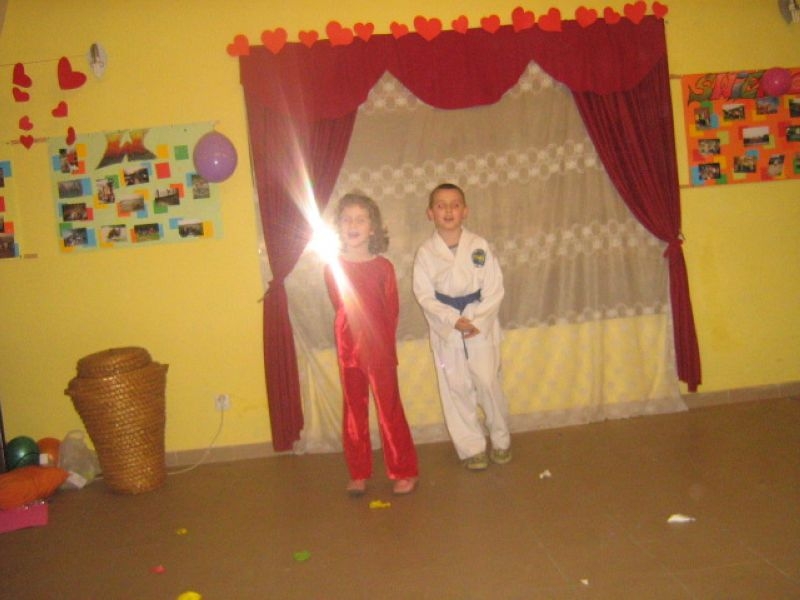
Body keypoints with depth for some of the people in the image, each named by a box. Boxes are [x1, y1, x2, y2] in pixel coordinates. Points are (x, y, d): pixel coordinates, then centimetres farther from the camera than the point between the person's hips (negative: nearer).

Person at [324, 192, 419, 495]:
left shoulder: (383, 267, -9)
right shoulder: (333, 268, -3)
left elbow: (392, 311, -3)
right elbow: (340, 307, 7)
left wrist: (385, 347, -1)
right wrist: (354, 336, 4)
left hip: (380, 349, -2)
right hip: (348, 349, 2)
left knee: (389, 410, 6)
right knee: (354, 411, 12)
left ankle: (404, 472, 19)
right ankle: (358, 473, 24)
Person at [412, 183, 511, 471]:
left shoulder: (479, 245, -4)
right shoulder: (425, 252, -4)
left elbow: (495, 288, -4)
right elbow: (425, 295, -6)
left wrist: (477, 320, -14)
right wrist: (453, 319, -18)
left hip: (482, 325, 0)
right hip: (446, 328, 1)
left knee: (488, 383, 2)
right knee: (456, 389, 6)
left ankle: (500, 440, 25)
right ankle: (472, 447, 22)